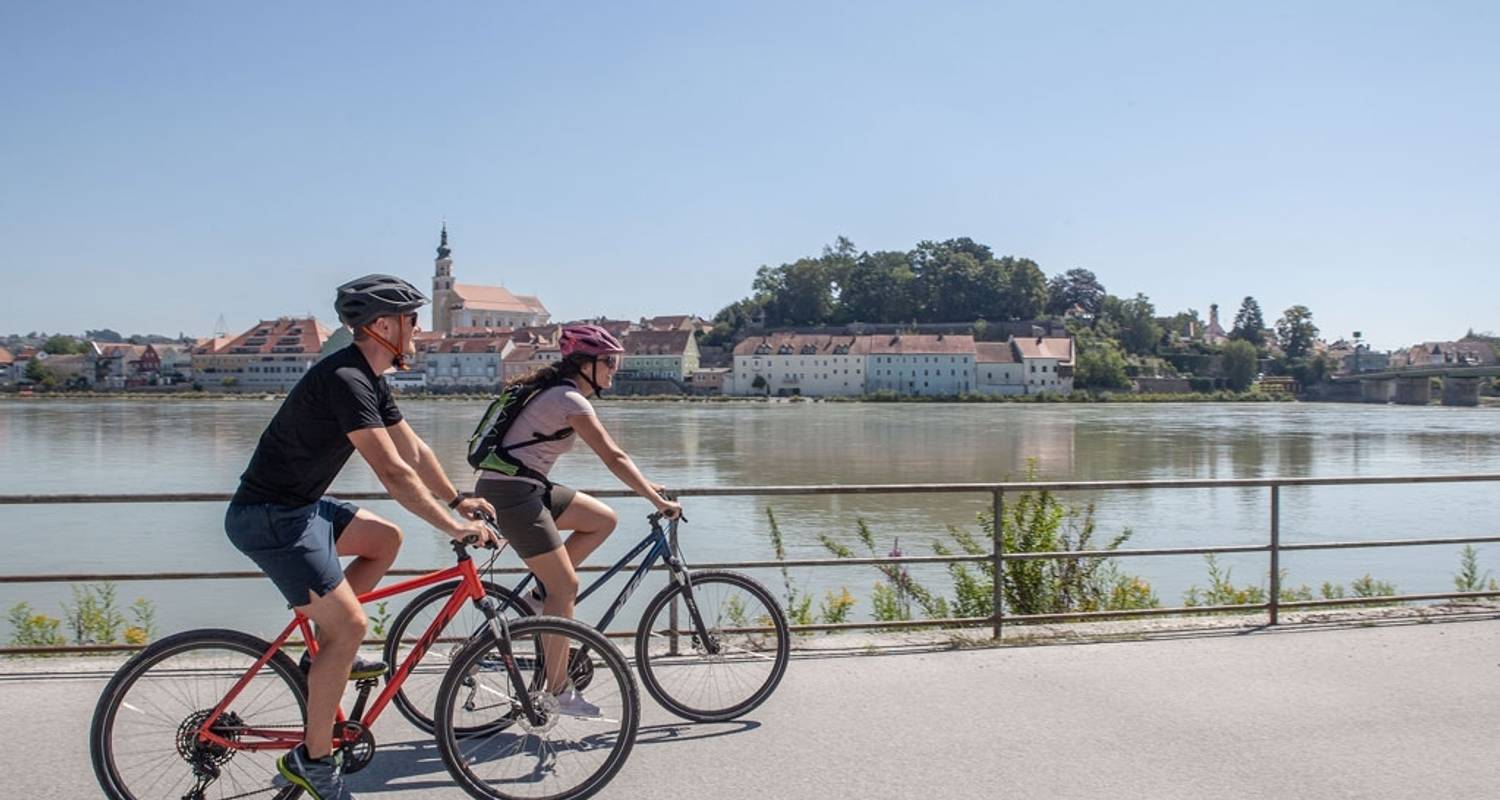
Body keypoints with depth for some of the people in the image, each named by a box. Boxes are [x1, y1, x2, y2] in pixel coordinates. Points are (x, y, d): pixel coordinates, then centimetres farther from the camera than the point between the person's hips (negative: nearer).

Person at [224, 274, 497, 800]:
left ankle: (328, 653, 15)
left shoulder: (370, 381, 9)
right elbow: (393, 472, -27)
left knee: (385, 539, 16)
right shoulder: (345, 380, -22)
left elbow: (414, 449, 18)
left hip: (298, 506, 10)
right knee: (349, 625, -11)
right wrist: (455, 527, -24)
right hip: (269, 518, -10)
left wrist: (458, 500, 16)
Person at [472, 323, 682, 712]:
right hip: (512, 492, -10)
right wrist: (658, 501, -15)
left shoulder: (558, 391, 15)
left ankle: (542, 594, 10)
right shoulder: (570, 399, -15)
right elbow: (613, 457, -19)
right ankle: (558, 690, 3)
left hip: (525, 487, 10)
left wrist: (644, 485, 17)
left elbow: (608, 455, 21)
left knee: (604, 519, 10)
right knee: (566, 586, -6)